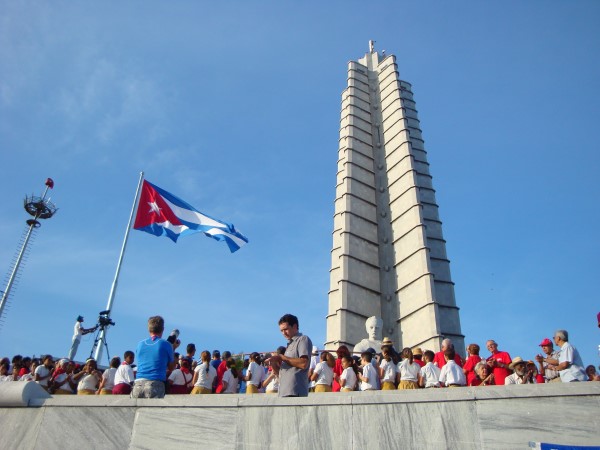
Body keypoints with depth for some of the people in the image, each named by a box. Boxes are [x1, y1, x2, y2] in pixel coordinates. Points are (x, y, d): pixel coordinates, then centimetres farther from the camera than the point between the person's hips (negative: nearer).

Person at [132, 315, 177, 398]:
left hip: (138, 384, 4)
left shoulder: (140, 344, 13)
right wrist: (173, 349, 23)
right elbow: (171, 367, 12)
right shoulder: (166, 344, 1)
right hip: (155, 384, -4)